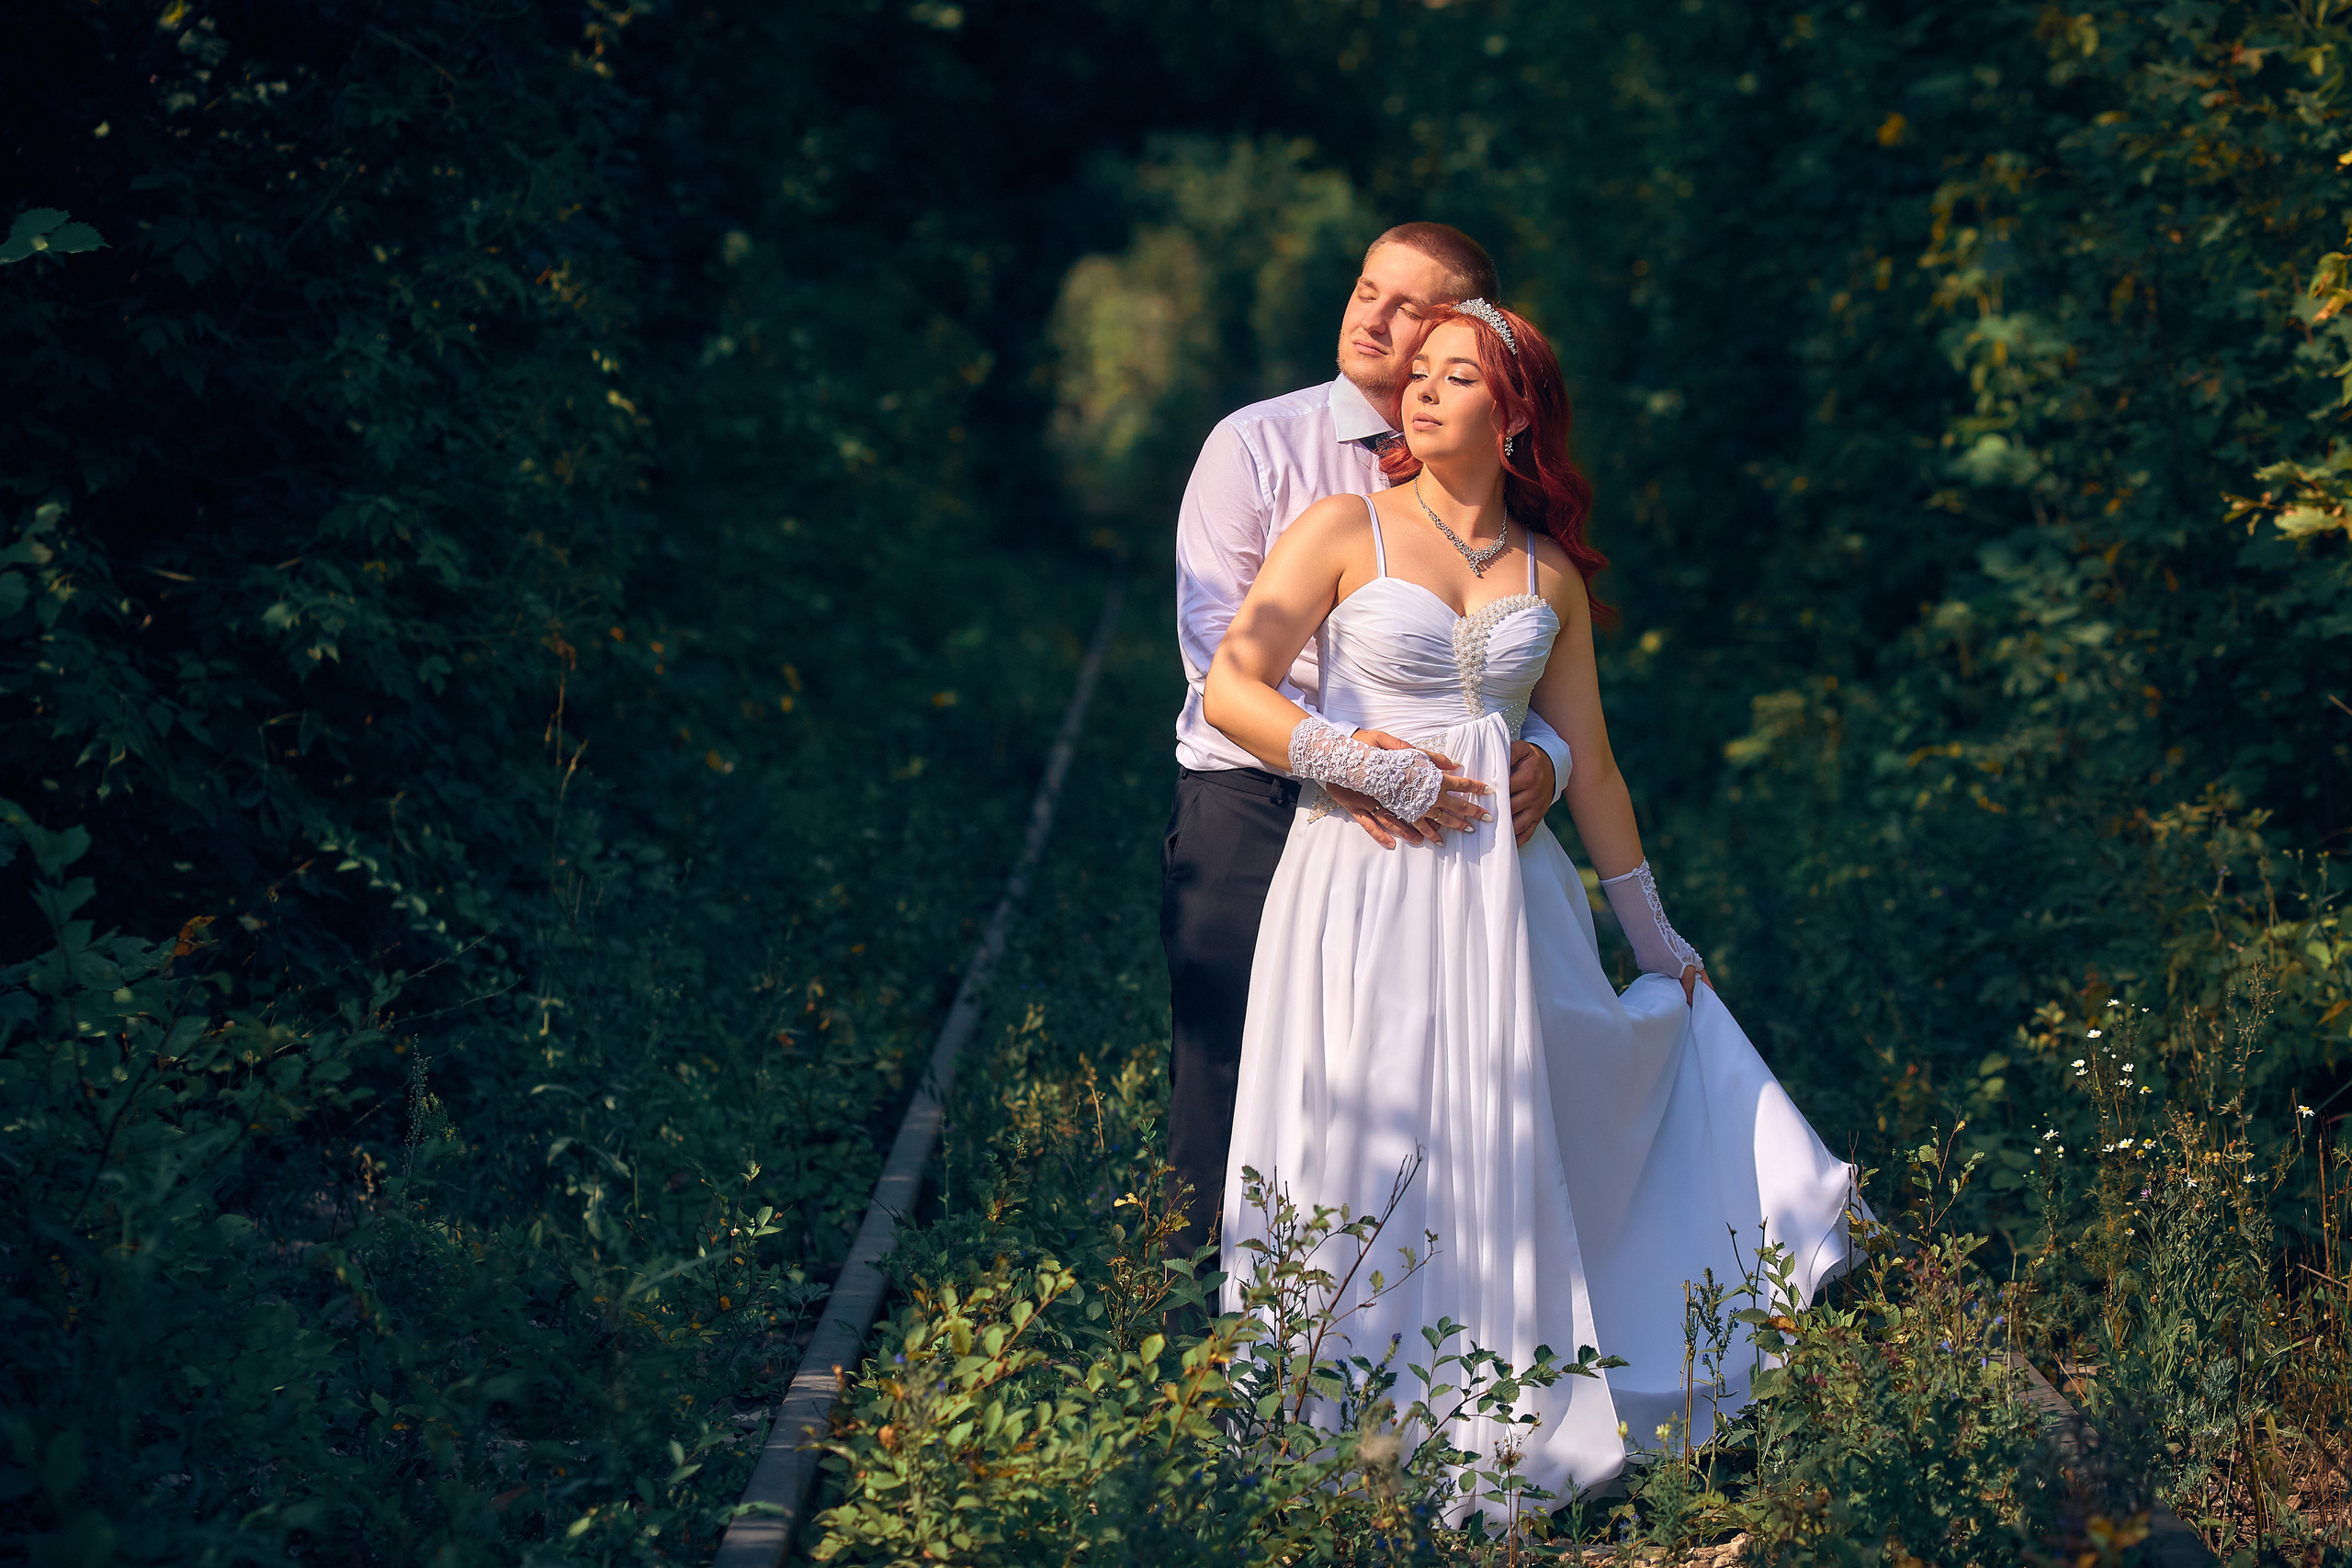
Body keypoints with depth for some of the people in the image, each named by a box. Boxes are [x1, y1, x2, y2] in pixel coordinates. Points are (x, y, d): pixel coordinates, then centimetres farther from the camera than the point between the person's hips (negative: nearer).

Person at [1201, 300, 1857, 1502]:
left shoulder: (1549, 574, 10)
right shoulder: (1346, 529, 1)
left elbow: (1589, 764, 17)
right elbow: (1230, 692, -7)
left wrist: (1652, 933, 21)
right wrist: (1372, 767, -11)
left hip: (1505, 895, 3)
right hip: (1365, 890, -3)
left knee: (1505, 1165, 4)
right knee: (1373, 1168, -3)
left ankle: (1497, 1456, 16)